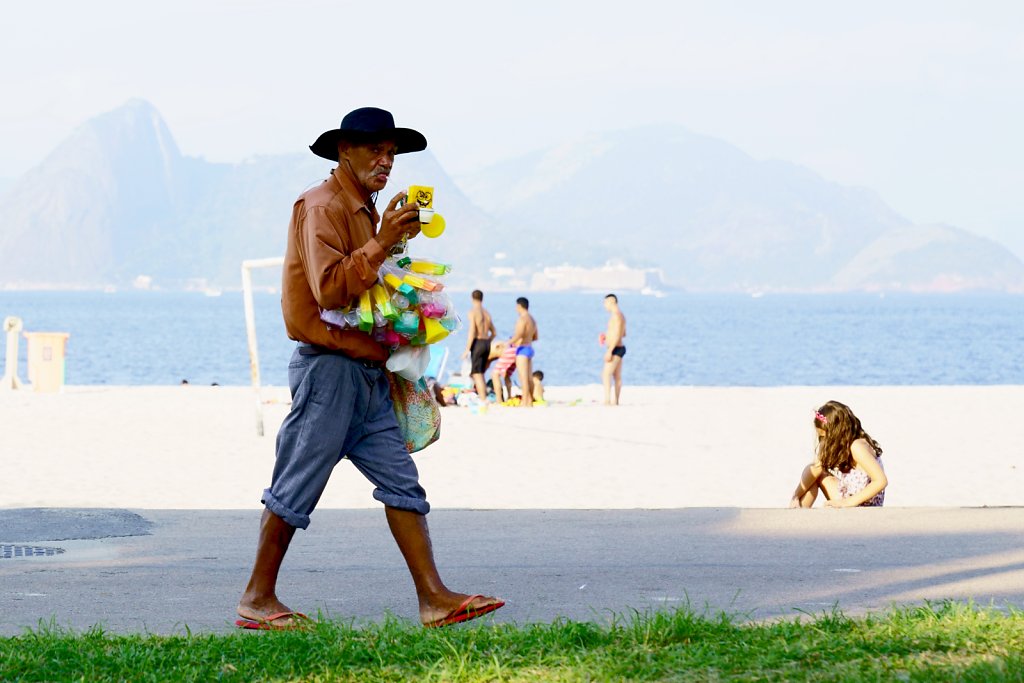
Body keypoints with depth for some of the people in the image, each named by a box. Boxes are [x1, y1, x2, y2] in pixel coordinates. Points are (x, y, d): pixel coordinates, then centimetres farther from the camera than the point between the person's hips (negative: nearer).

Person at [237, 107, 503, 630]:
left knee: (402, 482, 1)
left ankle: (433, 597, -2)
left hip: (366, 373, 9)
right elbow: (329, 289, -23)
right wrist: (382, 243, -25)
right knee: (296, 489, -3)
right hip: (328, 367, -9)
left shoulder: (365, 211, 21)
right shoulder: (322, 207, -11)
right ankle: (257, 600, 5)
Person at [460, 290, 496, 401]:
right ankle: (484, 397, 22)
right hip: (487, 343, 7)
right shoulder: (486, 313, 12)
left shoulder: (473, 312, -9)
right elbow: (494, 333, 18)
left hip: (478, 343, -7)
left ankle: (483, 400, -13)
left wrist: (467, 349, -14)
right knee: (481, 373, 19)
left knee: (477, 374, -6)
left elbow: (472, 331, -16)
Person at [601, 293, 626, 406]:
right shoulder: (620, 315, 16)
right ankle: (615, 401, 17)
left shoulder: (616, 315, -16)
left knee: (606, 375, -16)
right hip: (619, 349, 11)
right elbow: (623, 334, 26)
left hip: (615, 349, -11)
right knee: (617, 376, 13)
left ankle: (607, 401, -25)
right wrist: (607, 336, 21)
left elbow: (617, 335, -23)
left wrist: (609, 351, -25)